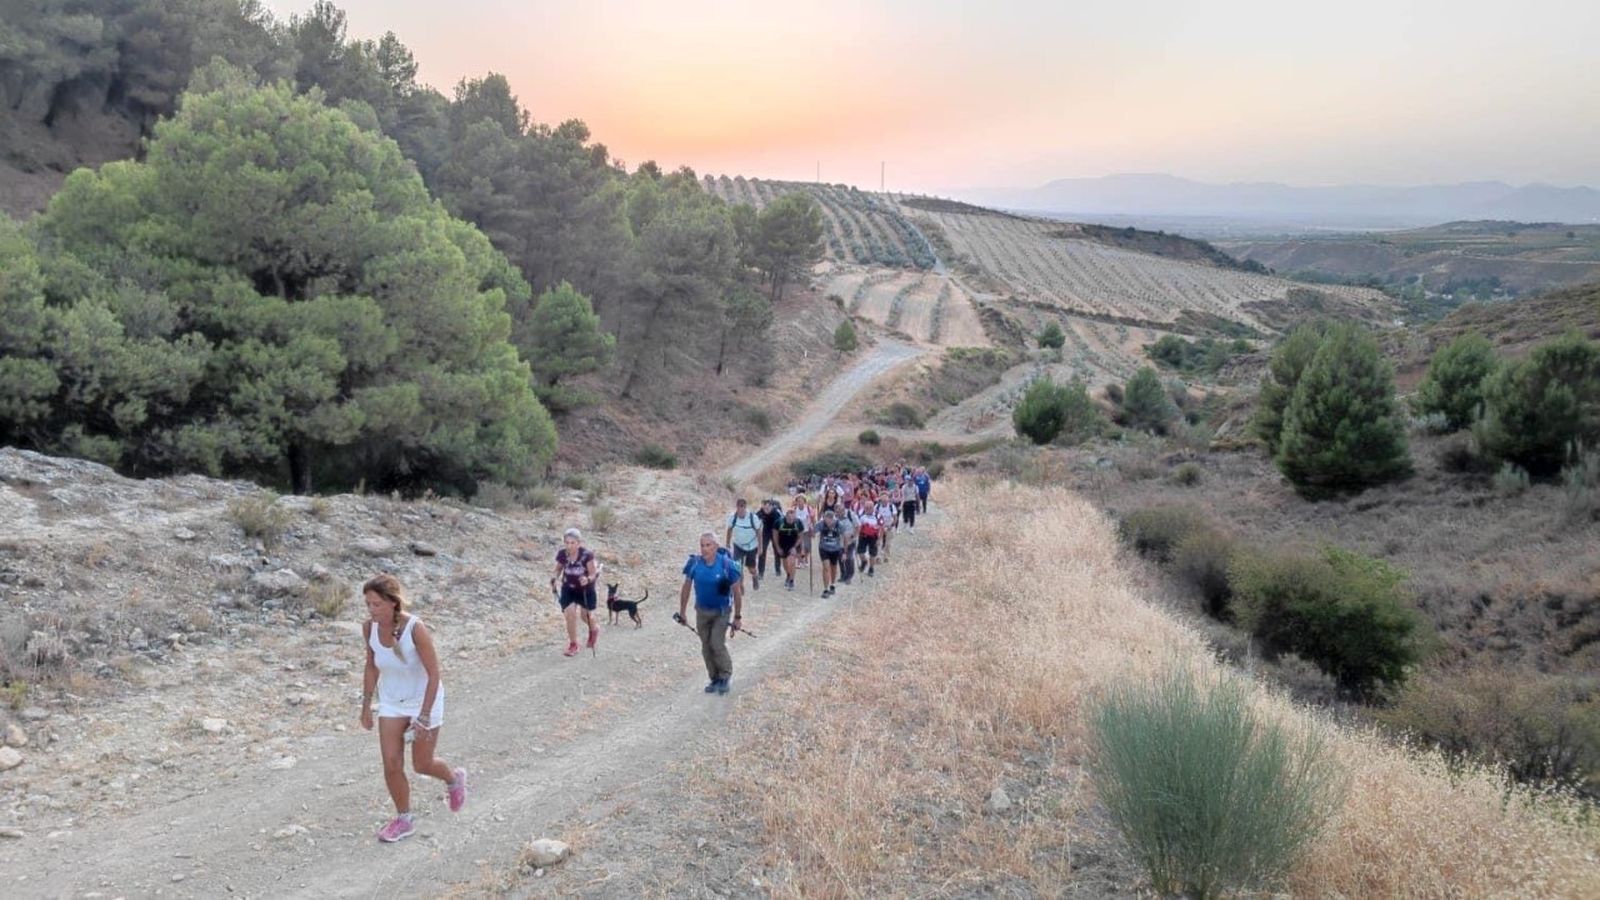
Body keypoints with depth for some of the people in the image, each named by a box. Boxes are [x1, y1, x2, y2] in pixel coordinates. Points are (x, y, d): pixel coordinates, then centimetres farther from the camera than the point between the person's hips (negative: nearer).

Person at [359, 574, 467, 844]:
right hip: (391, 701, 4)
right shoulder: (369, 628, -14)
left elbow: (434, 675, -23)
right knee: (391, 764, -1)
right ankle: (404, 821, 20)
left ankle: (455, 779, 41)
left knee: (422, 765, 9)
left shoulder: (415, 629, -30)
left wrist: (424, 715, -23)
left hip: (424, 698, -4)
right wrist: (366, 705, 7)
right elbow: (371, 667, 4)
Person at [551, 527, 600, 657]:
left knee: (586, 616, 10)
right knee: (570, 615, -11)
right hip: (568, 589, 2)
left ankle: (595, 629, 48)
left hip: (586, 589, -2)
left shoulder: (587, 554, -26)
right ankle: (573, 645, 10)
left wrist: (588, 579, -41)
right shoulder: (562, 554, -17)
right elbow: (558, 569, 2)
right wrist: (555, 577, -18)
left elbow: (593, 574, -20)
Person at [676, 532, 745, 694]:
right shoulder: (694, 563, -13)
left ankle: (726, 676, 10)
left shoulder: (727, 565, -22)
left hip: (721, 611, -4)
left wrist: (737, 617, -7)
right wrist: (682, 613, 4)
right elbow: (686, 588, -1)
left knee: (717, 644, -13)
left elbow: (737, 592, -12)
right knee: (706, 647, 9)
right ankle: (715, 679, 25)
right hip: (702, 611, 4)